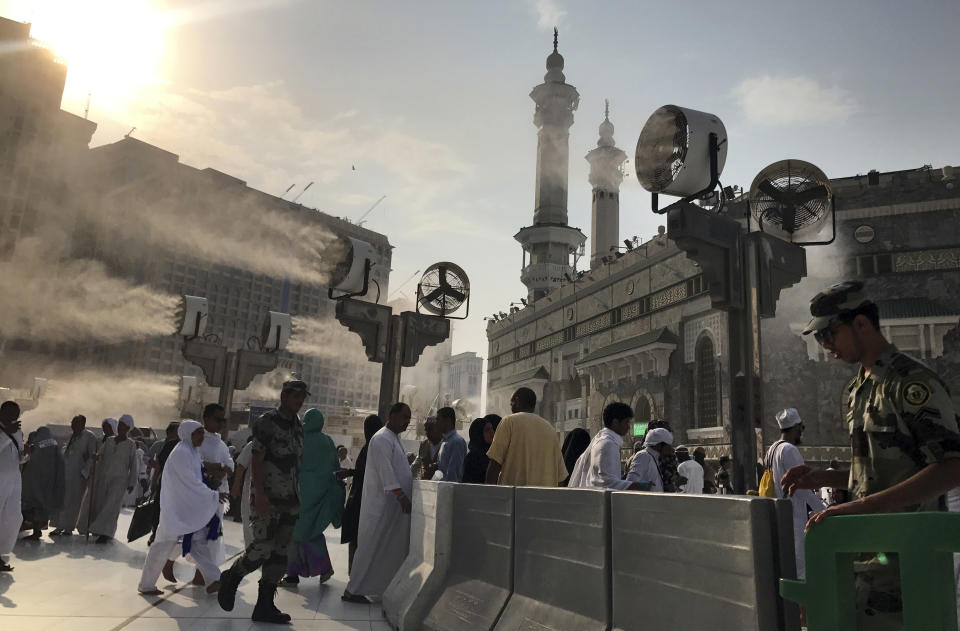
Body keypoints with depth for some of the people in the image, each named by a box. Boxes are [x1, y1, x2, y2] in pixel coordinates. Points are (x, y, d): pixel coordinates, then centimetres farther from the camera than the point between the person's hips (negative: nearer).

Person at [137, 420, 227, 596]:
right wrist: (214, 495, -15)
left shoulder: (191, 452, 11)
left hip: (190, 508, 9)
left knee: (200, 541, 3)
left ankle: (212, 580, 1)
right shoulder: (181, 453, -18)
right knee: (164, 545, 2)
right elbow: (192, 483, -21)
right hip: (175, 508, -9)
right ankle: (146, 585, 16)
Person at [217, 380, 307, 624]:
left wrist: (298, 495, 15)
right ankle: (231, 578, 17)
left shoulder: (298, 426, 15)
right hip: (268, 498, -7)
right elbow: (256, 459, -12)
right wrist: (259, 493, -21)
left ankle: (265, 606, 13)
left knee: (280, 553, 6)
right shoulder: (267, 421, -6)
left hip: (291, 500, 7)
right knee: (264, 547, -11)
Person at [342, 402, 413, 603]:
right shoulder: (382, 439, -14)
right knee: (371, 546, -5)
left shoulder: (394, 439, 19)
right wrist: (401, 495, -27)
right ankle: (353, 590, 3)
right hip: (381, 504, -10)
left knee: (393, 547, 13)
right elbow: (385, 470, -23)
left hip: (394, 504, 10)